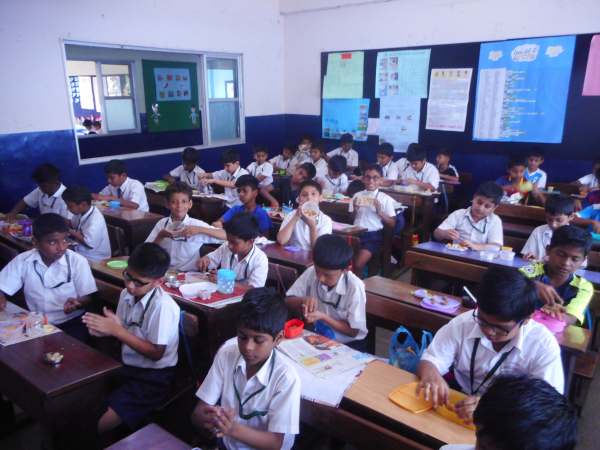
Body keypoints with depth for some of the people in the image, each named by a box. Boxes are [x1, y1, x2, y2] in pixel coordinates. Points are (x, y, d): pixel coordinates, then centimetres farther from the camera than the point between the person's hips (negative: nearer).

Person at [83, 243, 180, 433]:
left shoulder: (163, 306, -24)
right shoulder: (126, 294, -1)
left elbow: (156, 353, -20)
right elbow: (124, 333, 11)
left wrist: (116, 331, -23)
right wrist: (106, 330, -12)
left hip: (153, 376, -7)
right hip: (127, 366, 8)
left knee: (101, 424, -17)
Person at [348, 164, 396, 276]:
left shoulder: (385, 199, 2)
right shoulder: (357, 195, 11)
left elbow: (392, 224, 2)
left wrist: (380, 212, -12)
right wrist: (355, 209, -3)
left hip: (374, 235, -3)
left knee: (358, 263, -24)